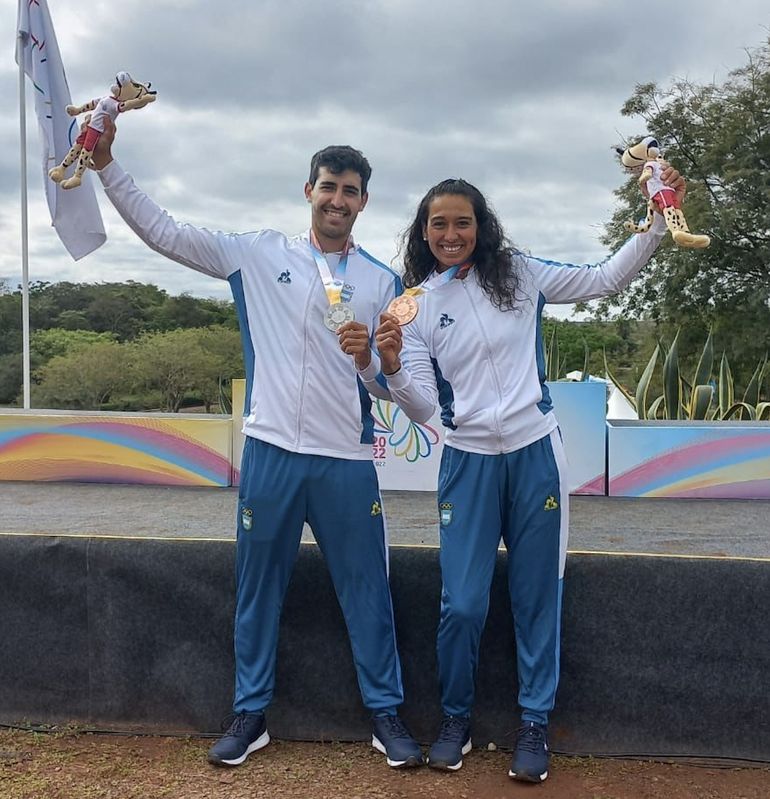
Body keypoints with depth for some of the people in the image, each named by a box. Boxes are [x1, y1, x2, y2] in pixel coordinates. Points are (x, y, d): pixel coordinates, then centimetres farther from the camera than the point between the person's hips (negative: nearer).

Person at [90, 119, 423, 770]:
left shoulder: (382, 281, 5)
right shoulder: (260, 254, 4)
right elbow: (163, 232, 3)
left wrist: (368, 358, -18)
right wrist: (106, 162, -5)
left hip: (347, 460, 0)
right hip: (271, 452, 1)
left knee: (366, 589, 8)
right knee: (257, 586, 11)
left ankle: (386, 714, 25)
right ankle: (251, 714, 28)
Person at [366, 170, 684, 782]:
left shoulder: (519, 274, 3)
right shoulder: (417, 305, 2)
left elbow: (608, 279, 8)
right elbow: (423, 408, -4)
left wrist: (659, 217, 1)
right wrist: (392, 366, -23)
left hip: (535, 453, 0)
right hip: (468, 461, 0)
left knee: (538, 598, 8)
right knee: (462, 605, 0)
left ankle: (535, 723, 26)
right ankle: (456, 719, 25)